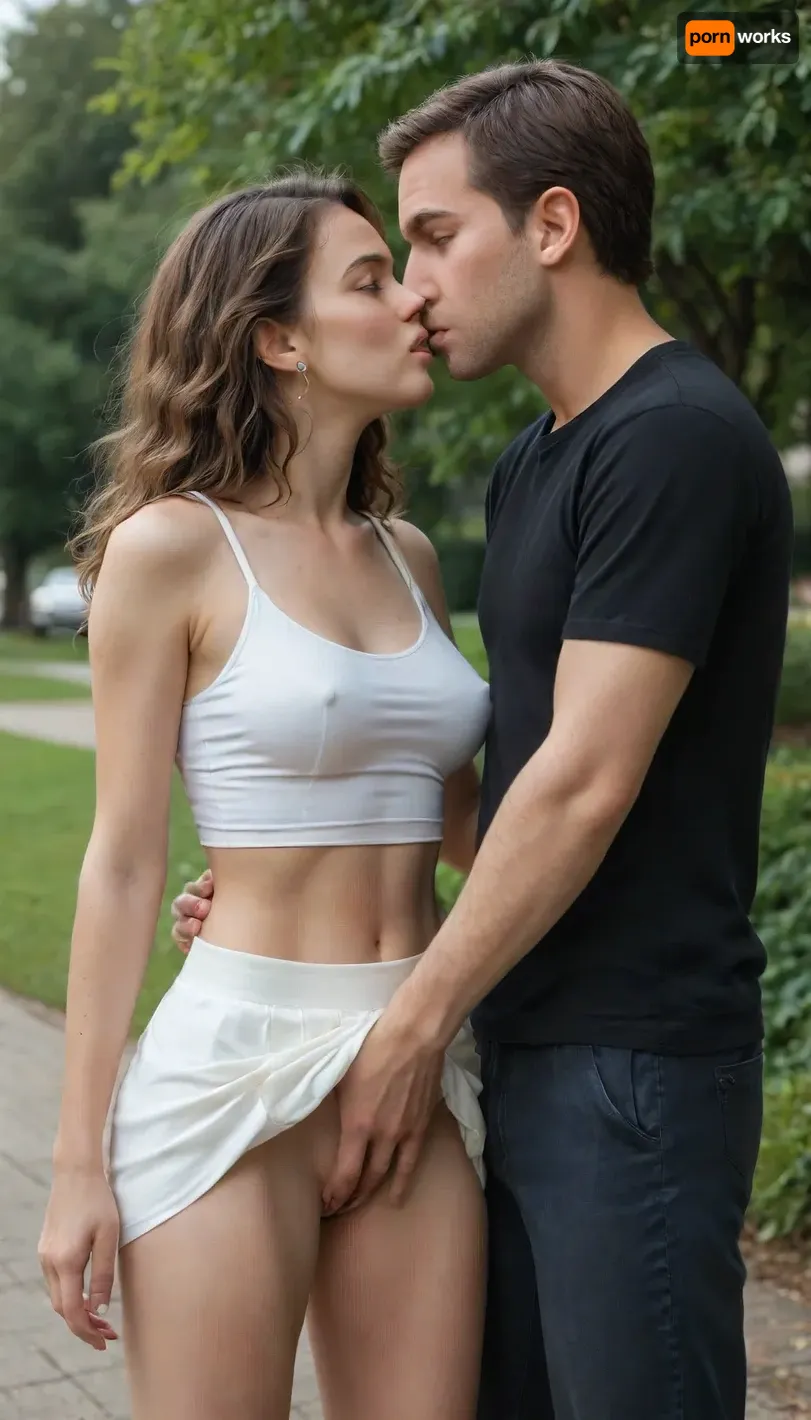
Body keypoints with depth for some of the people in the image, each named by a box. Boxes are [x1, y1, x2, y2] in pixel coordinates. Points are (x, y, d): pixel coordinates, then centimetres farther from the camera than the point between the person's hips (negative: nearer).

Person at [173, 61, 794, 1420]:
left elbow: (587, 784, -19)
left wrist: (415, 1025, -13)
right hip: (528, 1042, 8)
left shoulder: (677, 438, -15)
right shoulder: (531, 463, 13)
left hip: (635, 1056, -8)